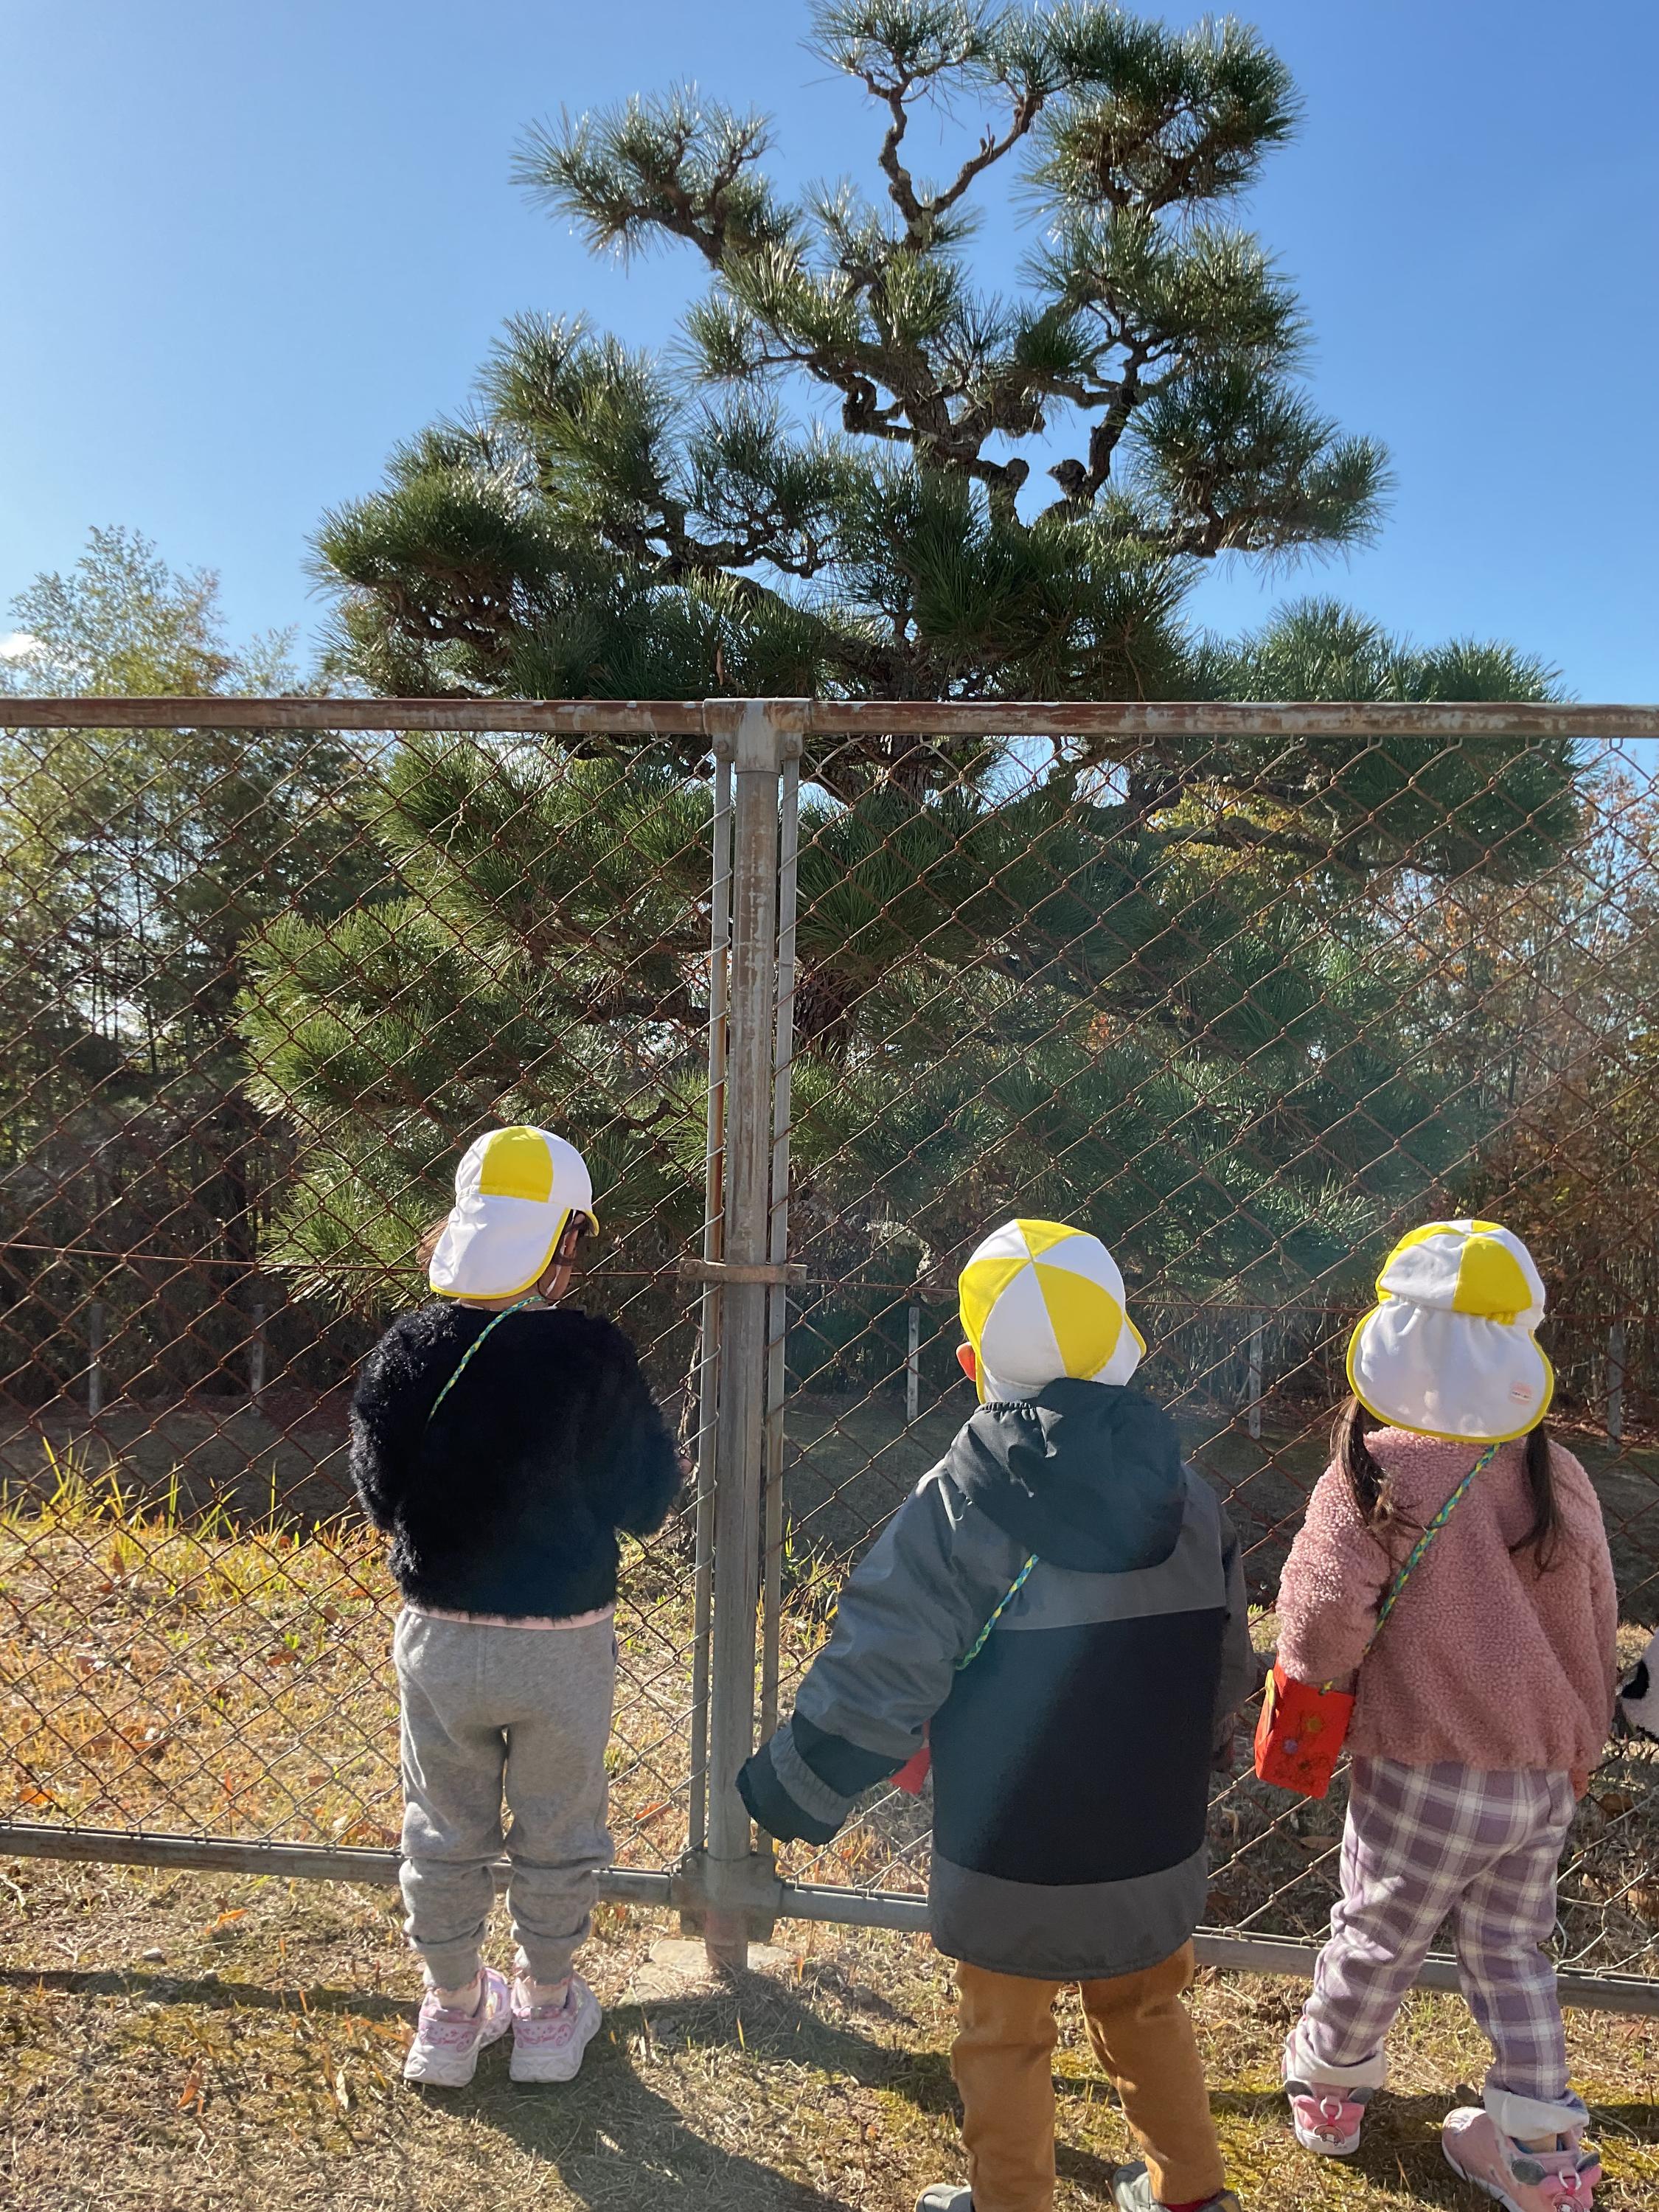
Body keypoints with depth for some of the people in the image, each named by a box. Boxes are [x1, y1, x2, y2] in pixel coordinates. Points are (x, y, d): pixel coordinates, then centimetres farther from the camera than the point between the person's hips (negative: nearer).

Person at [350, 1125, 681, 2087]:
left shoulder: (407, 1349, -12)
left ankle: (452, 2009, 41)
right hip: (563, 1644, -2)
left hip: (439, 1637, 3)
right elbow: (646, 1501, -11)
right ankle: (546, 2008, 38)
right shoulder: (593, 1355, -21)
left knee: (445, 1831, 23)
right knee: (557, 1835, 20)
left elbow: (380, 1493, 2)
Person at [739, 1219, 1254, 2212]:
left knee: (1006, 2041, 20)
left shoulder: (961, 1502, -21)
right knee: (1148, 2013, 29)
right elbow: (1229, 1669, 2)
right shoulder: (1186, 1495, -9)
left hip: (1013, 1858, -4)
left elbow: (880, 1676, -20)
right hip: (1157, 1848, 4)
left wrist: (793, 1792, -4)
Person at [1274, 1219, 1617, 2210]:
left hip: (1425, 1776, -4)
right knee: (1514, 1953, 22)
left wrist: (1311, 1692, 3)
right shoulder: (1560, 1476, -5)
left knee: (1377, 1941, 18)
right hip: (1544, 1776, 4)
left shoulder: (1373, 1474, -21)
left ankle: (1329, 2087, 39)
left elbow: (1326, 1617, -20)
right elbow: (1595, 1630, 5)